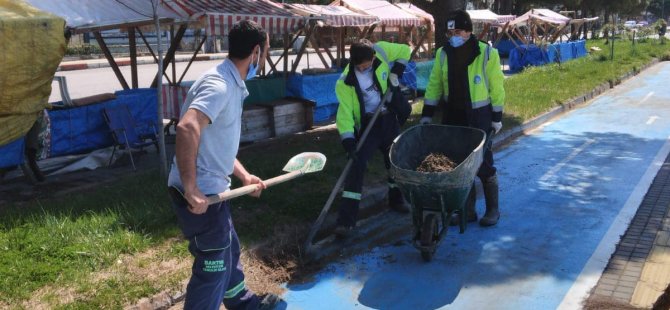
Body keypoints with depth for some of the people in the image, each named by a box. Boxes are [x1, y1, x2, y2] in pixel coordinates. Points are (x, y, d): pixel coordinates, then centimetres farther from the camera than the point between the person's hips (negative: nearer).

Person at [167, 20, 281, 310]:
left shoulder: (231, 85, 12)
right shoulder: (219, 84, -21)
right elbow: (187, 128, -38)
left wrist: (244, 176, 18)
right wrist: (191, 190, -34)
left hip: (210, 189, 11)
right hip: (200, 194, -11)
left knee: (229, 251, 27)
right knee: (213, 267, 1)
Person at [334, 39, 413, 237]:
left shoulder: (381, 51, -12)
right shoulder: (345, 82, -19)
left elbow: (404, 51, 4)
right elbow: (344, 113, -20)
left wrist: (395, 73, -8)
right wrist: (348, 141, -29)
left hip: (389, 119, 4)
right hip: (367, 124, -3)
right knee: (356, 166, -14)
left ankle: (396, 198, 43)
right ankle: (346, 219, -13)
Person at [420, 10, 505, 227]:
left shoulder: (487, 53, -10)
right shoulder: (443, 54, 1)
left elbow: (496, 88, -5)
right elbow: (434, 85, 6)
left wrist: (496, 118, -5)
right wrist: (427, 114, 2)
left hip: (479, 118, -4)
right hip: (453, 117, 4)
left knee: (484, 165, 2)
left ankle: (492, 209, 19)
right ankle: (468, 210, 21)